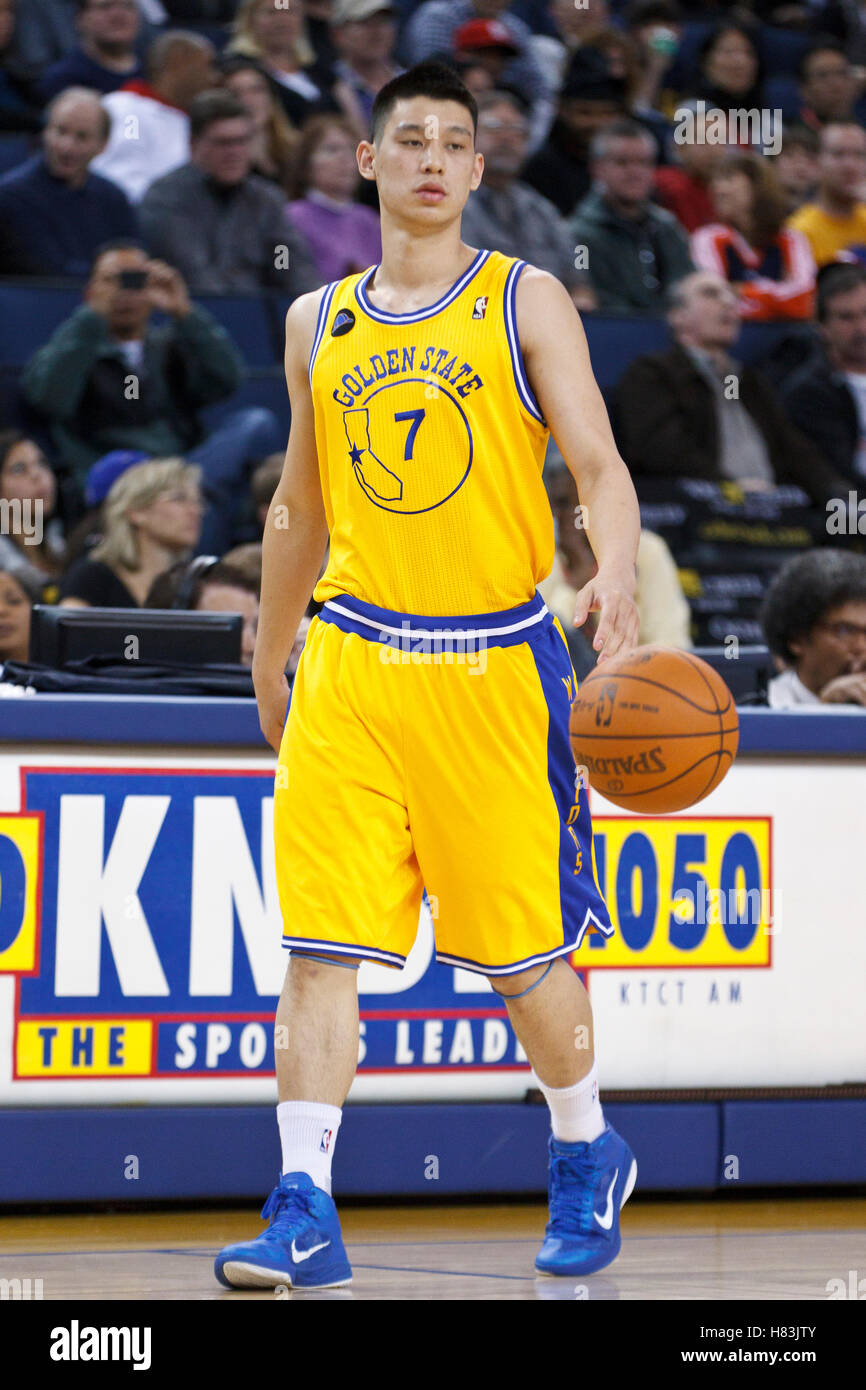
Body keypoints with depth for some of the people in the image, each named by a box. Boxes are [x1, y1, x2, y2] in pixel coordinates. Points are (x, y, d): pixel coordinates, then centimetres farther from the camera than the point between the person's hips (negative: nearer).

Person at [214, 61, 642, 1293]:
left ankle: (588, 1157, 29)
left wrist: (616, 573, -28)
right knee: (319, 945, -8)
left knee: (522, 946, 5)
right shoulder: (319, 324, 12)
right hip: (351, 662, 3)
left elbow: (598, 462, -8)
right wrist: (269, 660, 24)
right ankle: (305, 1213, -8)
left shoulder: (526, 303, 1)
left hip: (494, 664, -3)